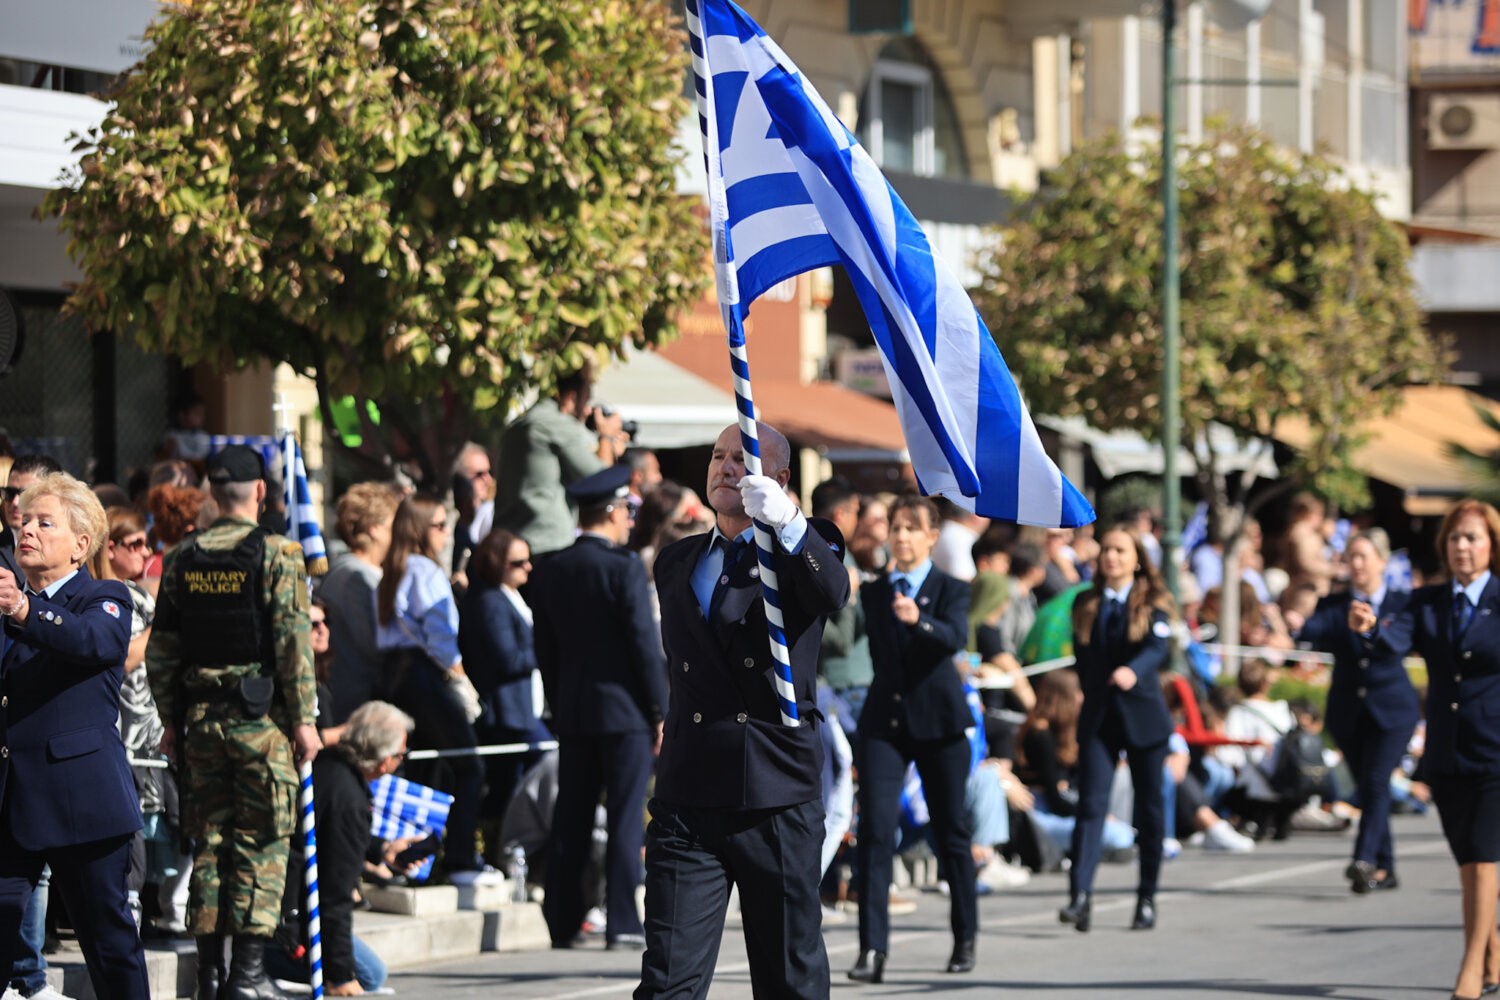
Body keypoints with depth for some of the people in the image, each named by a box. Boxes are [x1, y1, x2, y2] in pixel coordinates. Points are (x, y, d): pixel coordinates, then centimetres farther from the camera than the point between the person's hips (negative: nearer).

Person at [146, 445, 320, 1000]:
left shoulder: (182, 558, 6)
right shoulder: (276, 554, -8)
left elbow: (162, 646, 7)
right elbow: (293, 642, -12)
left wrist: (170, 720, 14)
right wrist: (304, 719, -6)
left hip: (199, 716, 4)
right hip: (261, 716, -4)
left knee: (209, 840, 10)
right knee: (261, 843, 1)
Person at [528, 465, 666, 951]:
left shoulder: (550, 571, 7)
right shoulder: (625, 567, -10)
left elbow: (545, 650, 11)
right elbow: (645, 643, -12)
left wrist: (559, 707, 17)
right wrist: (660, 710, -6)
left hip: (572, 712, 5)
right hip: (624, 710, -5)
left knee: (570, 819, 8)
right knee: (625, 819, -2)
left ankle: (563, 921, 9)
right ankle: (622, 923, -4)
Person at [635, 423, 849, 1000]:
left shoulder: (807, 547, 4)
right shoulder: (676, 563, 18)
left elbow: (833, 594, -20)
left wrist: (787, 523, -36)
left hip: (779, 801, -2)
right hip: (687, 801, 3)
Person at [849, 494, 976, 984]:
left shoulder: (951, 589, -2)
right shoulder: (873, 592, 9)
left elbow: (955, 639, -23)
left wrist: (919, 620, -40)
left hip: (938, 722, -2)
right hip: (883, 723, 2)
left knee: (951, 832, 8)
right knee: (875, 830, -12)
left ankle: (965, 939, 25)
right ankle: (873, 949, -17)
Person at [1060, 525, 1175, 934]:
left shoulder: (1153, 603, -2)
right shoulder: (1085, 605, 9)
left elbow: (1157, 647, -19)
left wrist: (1133, 671, -37)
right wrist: (1093, 693, 8)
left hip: (1144, 715, -2)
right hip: (1098, 716, 2)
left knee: (1149, 808, 6)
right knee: (1091, 804, -11)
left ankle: (1147, 898, 16)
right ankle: (1080, 897, -21)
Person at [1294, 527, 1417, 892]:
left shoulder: (1402, 602, 2)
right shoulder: (1333, 604, 7)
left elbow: (1401, 644, -16)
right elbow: (1314, 633, -13)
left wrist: (1372, 627, -38)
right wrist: (1297, 627, -38)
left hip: (1391, 709, -3)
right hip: (1348, 710, 3)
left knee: (1376, 782, -17)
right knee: (1367, 787, 6)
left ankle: (1364, 861, -27)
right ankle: (1384, 868, 16)